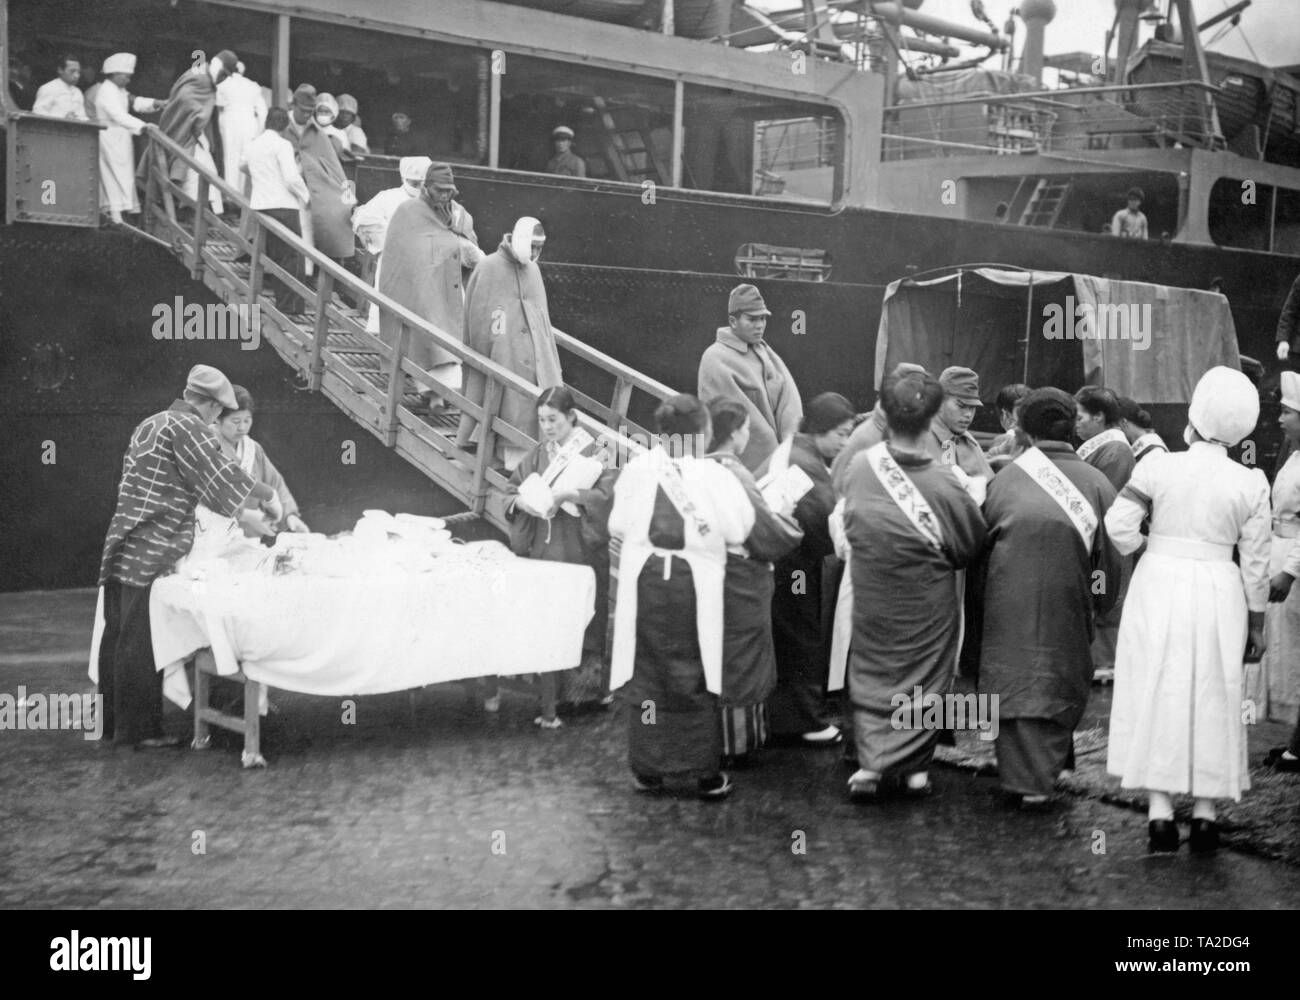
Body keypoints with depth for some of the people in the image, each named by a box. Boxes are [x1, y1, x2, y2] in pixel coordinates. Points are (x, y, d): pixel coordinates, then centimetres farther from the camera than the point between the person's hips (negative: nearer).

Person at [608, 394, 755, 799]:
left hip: (644, 582, 2)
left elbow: (617, 525, 3)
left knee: (646, 675, 13)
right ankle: (706, 774, 13)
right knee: (695, 679, 8)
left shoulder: (638, 469, -6)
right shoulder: (715, 477, -14)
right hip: (694, 584, -2)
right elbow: (737, 531, -11)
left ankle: (648, 769, 20)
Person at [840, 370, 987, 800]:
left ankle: (871, 762, 7)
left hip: (870, 600, 2)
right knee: (923, 680, 17)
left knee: (871, 675, 17)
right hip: (926, 608, -2)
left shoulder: (860, 466, -17)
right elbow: (972, 546, -10)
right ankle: (912, 765, 24)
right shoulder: (945, 486, -25)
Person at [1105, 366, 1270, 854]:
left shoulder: (1158, 466, -10)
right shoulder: (1250, 483, -5)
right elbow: (1255, 562, 0)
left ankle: (1160, 809, 7)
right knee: (1212, 700, 12)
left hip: (1159, 588, -1)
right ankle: (1205, 811, 16)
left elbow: (1119, 524, -14)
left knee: (1158, 693, 8)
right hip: (1219, 597, 1)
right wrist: (1256, 624, 10)